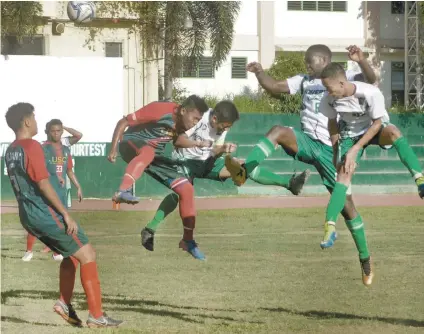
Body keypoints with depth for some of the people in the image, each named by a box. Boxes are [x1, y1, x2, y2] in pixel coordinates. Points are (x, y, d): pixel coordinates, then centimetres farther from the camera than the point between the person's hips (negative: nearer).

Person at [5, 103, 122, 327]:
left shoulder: (10, 152, 13)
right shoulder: (31, 147, -15)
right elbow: (43, 184, -21)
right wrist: (65, 214, -18)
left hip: (29, 216, 9)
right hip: (46, 213, -9)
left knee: (72, 254, 22)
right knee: (87, 255, -3)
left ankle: (65, 304, 12)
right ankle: (96, 316, -6)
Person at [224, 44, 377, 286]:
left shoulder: (343, 78, 0)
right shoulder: (304, 81, 15)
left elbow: (371, 79, -15)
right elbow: (274, 87, 13)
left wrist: (362, 60, -33)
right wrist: (260, 72, -4)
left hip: (331, 149, -4)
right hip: (307, 142, 4)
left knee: (346, 203, -3)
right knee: (278, 131, -27)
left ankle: (365, 259, 10)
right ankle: (243, 172, -43)